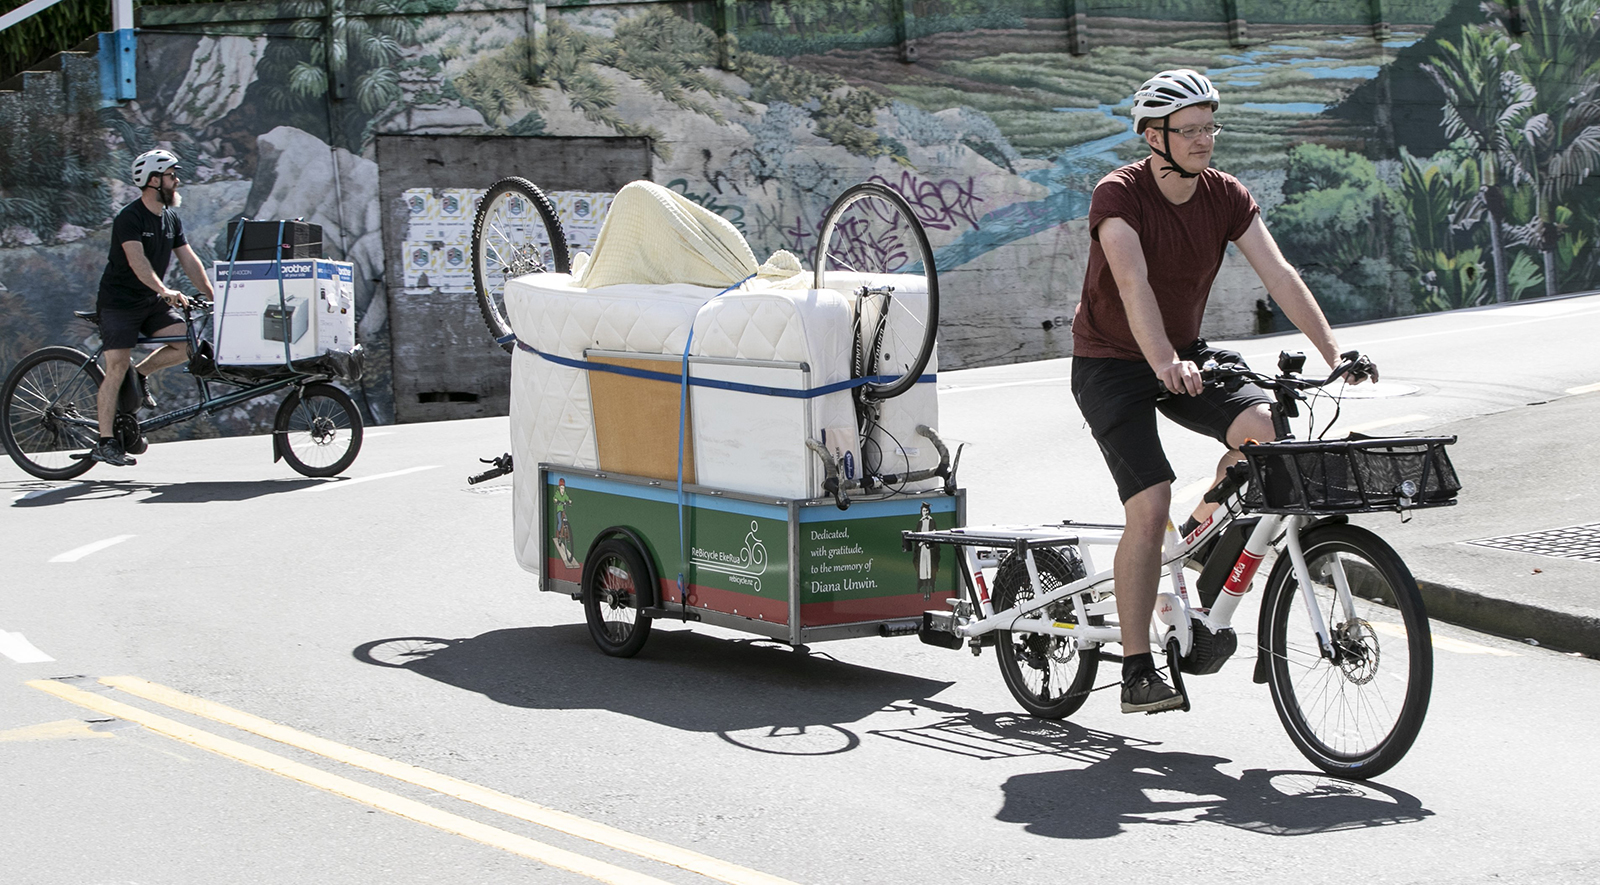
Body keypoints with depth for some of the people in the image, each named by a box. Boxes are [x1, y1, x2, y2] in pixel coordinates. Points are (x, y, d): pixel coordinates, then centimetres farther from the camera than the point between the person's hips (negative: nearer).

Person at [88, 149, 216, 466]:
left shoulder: (171, 220, 8)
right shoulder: (129, 217, -16)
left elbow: (190, 261, 9)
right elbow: (137, 261, -30)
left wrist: (212, 297, 0)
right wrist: (165, 291, -42)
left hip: (152, 302, 7)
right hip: (119, 300, -7)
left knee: (188, 344, -13)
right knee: (117, 367, -13)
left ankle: (139, 375, 9)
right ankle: (106, 442, -11)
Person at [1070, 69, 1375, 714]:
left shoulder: (1226, 196, -5)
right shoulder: (1118, 194, -21)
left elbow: (1278, 275, -12)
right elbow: (1134, 285, -36)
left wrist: (1334, 353, -24)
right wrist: (1165, 364, -52)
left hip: (1185, 354, 5)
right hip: (1111, 363, -5)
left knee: (1263, 426, -24)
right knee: (1150, 504, -19)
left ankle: (1204, 535, 5)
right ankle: (1137, 673, -9)